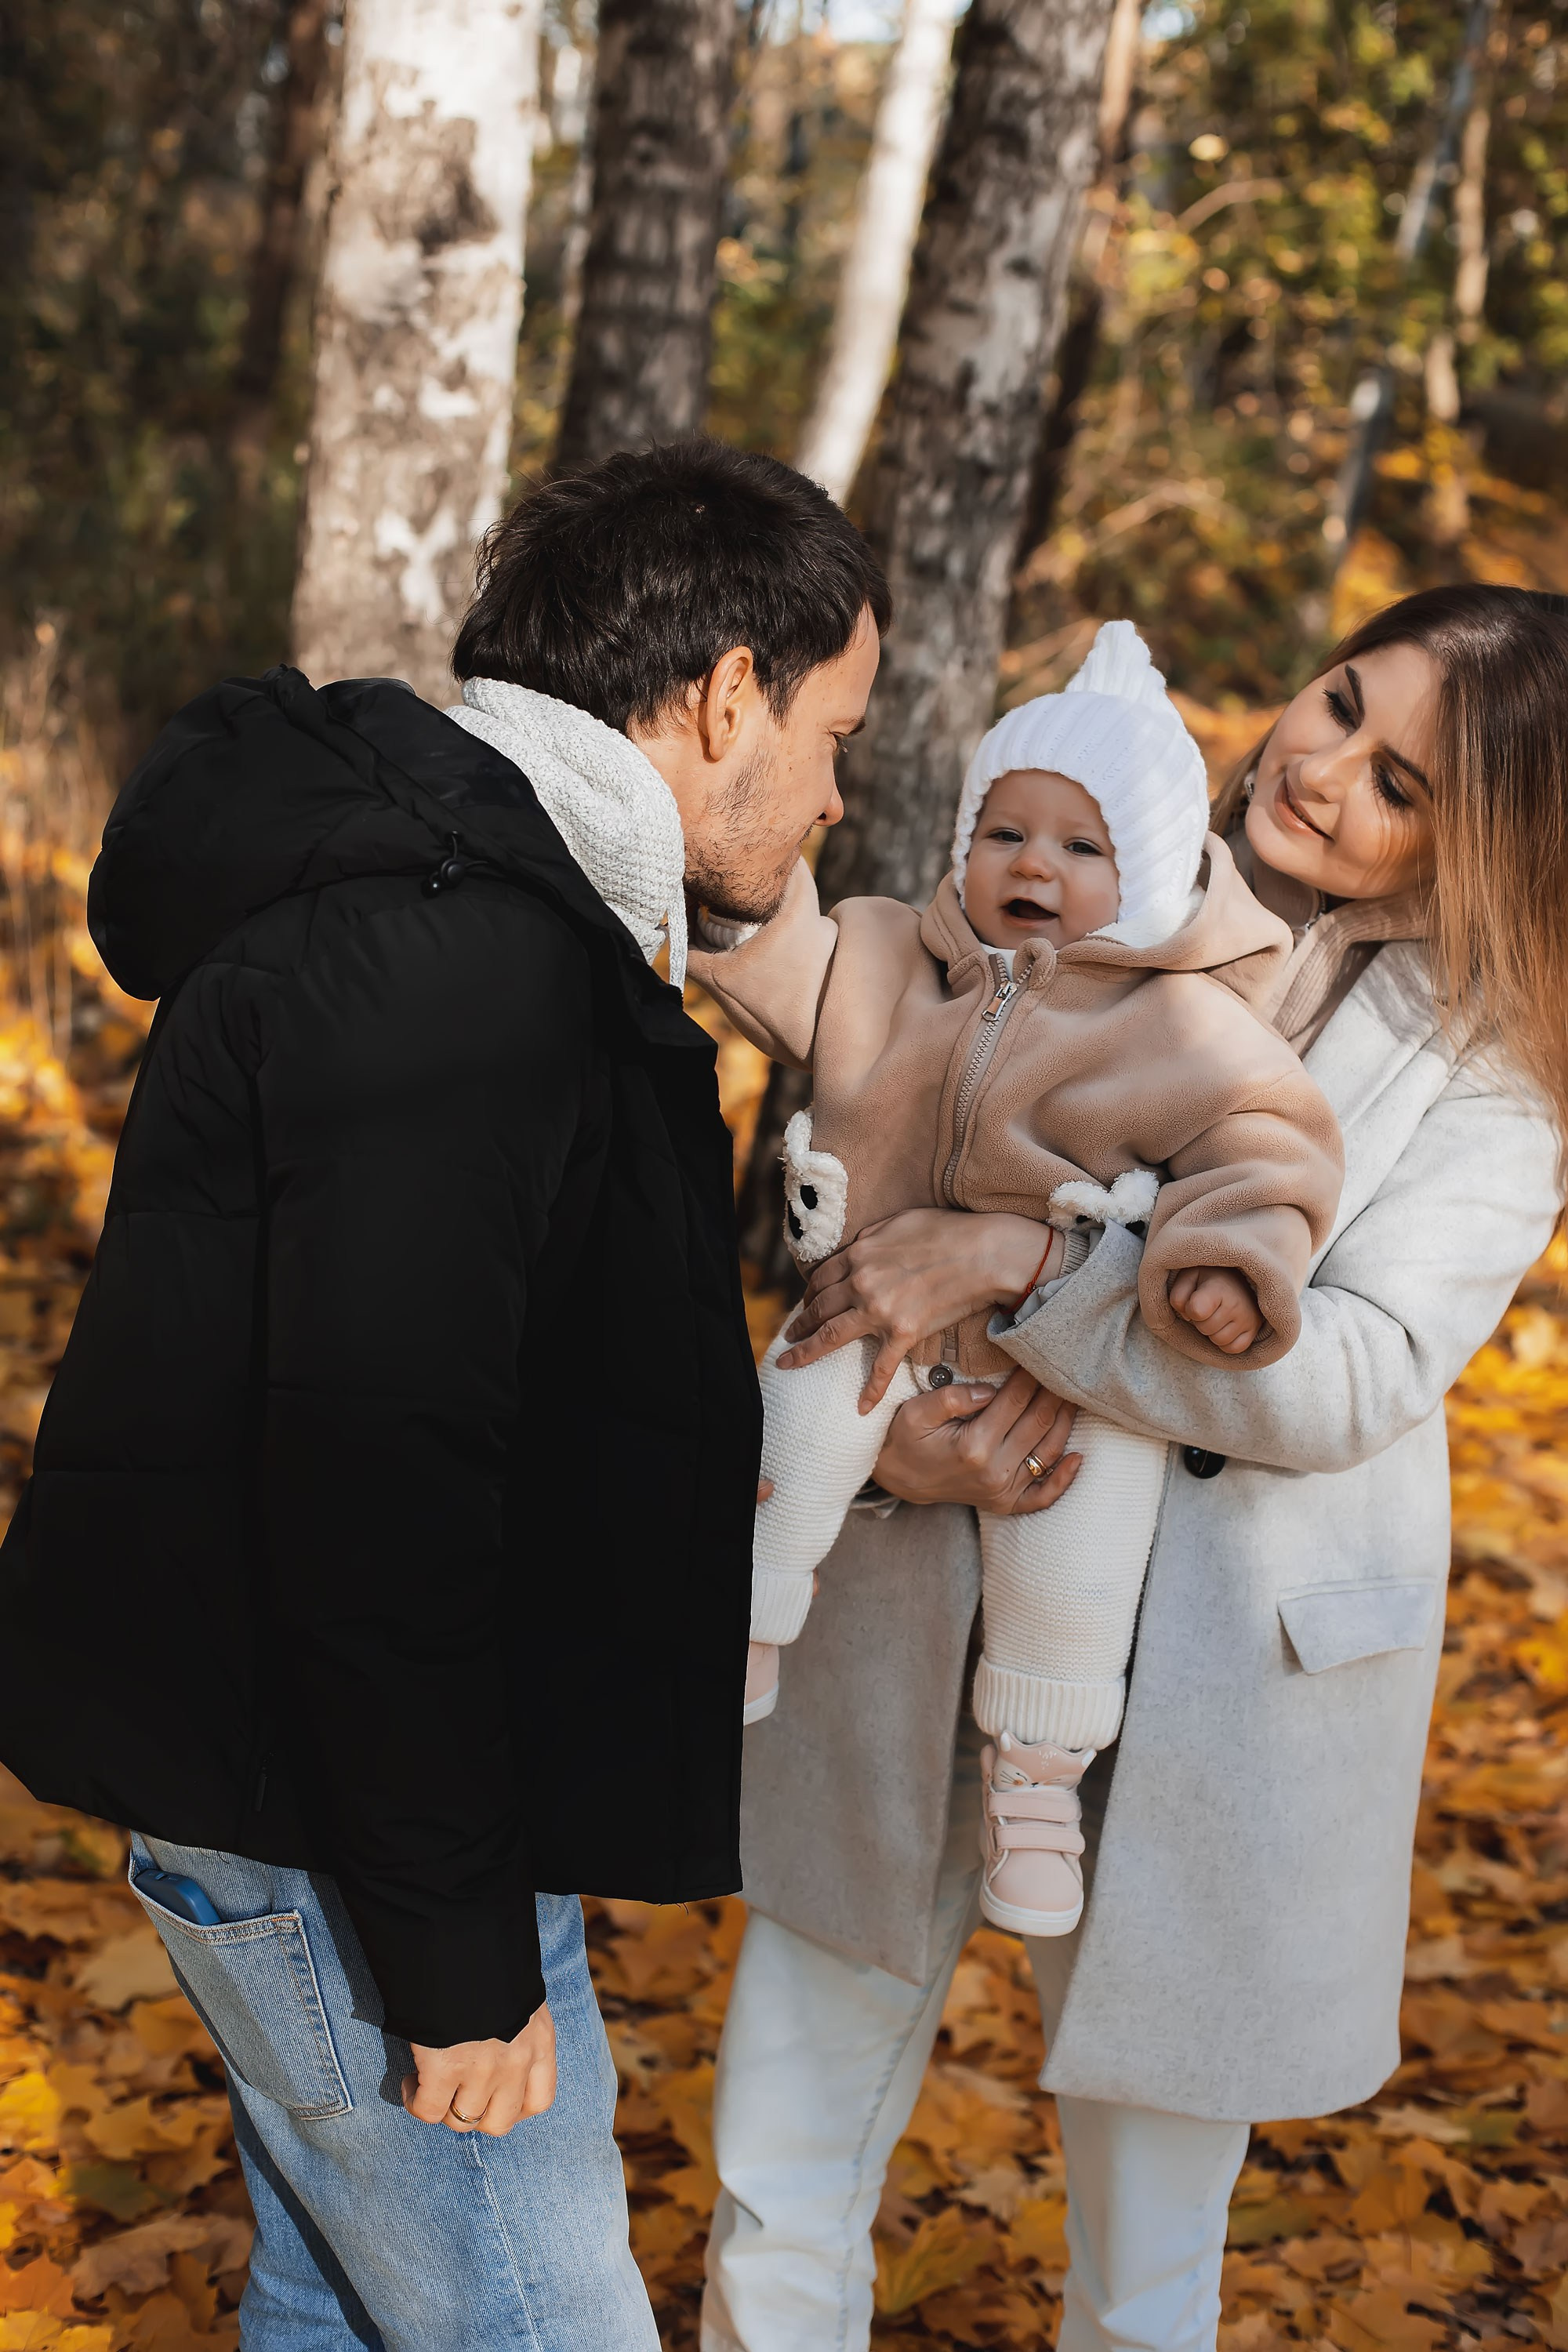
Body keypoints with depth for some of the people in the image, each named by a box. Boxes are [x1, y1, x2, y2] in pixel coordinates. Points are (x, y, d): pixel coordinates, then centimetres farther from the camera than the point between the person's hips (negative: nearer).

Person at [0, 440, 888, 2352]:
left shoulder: (454, 887, 11)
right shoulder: (465, 957, -24)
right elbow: (380, 1476, -28)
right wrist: (452, 1951, -22)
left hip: (274, 1746, 10)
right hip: (324, 1812, -10)